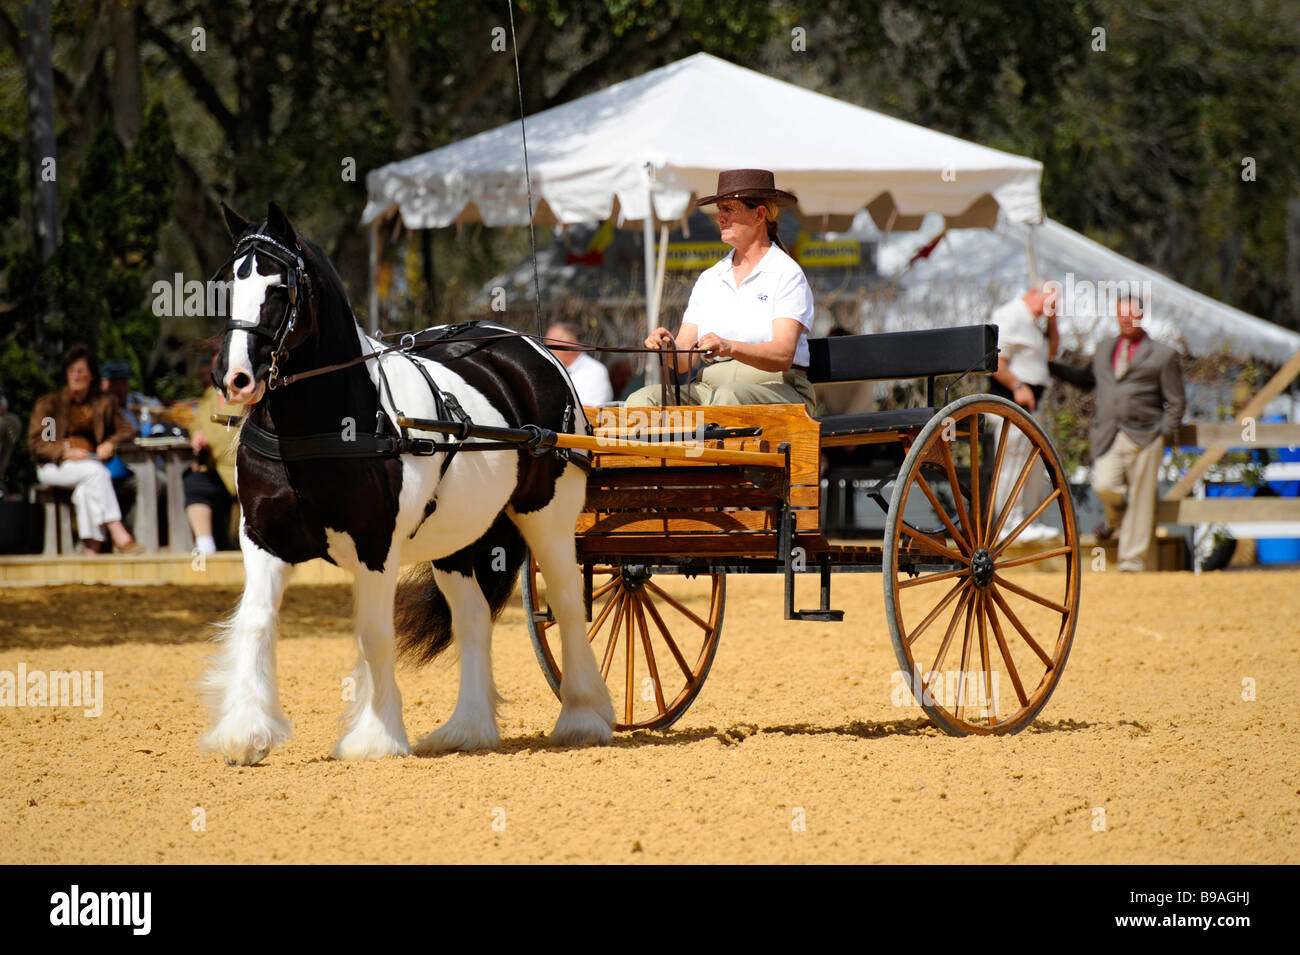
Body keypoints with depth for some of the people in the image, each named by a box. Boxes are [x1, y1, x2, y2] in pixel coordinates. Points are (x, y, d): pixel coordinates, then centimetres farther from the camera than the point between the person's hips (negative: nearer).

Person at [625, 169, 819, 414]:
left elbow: (783, 355, -16)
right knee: (642, 399, -22)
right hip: (709, 387, 5)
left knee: (728, 396, -39)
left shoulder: (787, 274, -1)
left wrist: (730, 348, -34)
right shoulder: (709, 279, 17)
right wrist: (668, 346, -15)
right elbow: (683, 361, 10)